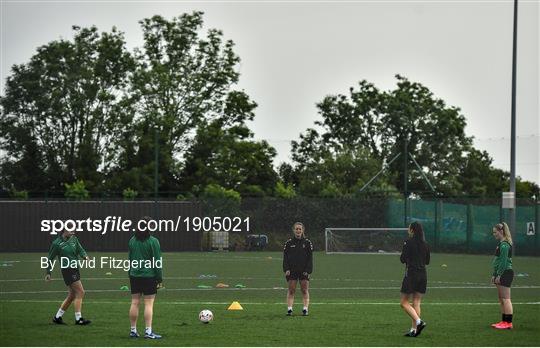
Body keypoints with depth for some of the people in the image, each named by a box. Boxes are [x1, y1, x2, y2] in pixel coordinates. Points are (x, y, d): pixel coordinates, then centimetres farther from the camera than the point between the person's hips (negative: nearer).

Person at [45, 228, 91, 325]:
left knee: (72, 295, 12)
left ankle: (57, 317, 22)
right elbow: (50, 258, 0)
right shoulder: (56, 243, -8)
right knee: (80, 292, -13)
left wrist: (85, 256, -14)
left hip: (75, 269, 8)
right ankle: (78, 319, -11)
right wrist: (48, 273, 2)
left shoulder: (74, 239, 9)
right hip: (67, 270, -8)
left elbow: (80, 250, 9)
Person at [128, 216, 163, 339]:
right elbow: (157, 261, -9)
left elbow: (130, 259, 14)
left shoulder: (132, 240, 8)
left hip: (134, 275, 5)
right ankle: (148, 331, -5)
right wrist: (160, 279, -4)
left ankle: (133, 330, 12)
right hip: (149, 276, -5)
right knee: (149, 303, -3)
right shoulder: (153, 241, -10)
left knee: (135, 302, 8)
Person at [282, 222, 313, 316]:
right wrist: (286, 269, -7)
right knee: (291, 290, -2)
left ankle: (305, 309, -1)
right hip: (292, 271, 0)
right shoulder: (289, 243, 4)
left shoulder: (307, 243, 3)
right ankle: (289, 309, -3)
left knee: (305, 290, -1)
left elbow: (310, 258, 3)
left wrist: (308, 270, -6)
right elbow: (285, 257, 4)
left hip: (304, 270, 0)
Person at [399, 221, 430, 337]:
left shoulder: (408, 242, -10)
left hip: (411, 274, -6)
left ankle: (419, 321, -17)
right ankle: (414, 329, 5)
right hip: (423, 274, 6)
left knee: (404, 302, 1)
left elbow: (403, 259, -9)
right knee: (416, 303, 9)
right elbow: (427, 261, 12)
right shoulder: (425, 244, 6)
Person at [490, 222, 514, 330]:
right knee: (502, 299, 12)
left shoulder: (504, 245, -15)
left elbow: (503, 261, -20)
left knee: (505, 299, -9)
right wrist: (494, 275, 20)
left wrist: (499, 275, -20)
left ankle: (508, 323, -9)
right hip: (501, 273, 11)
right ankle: (504, 321, 16)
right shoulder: (501, 244, 17)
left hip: (505, 272, -11)